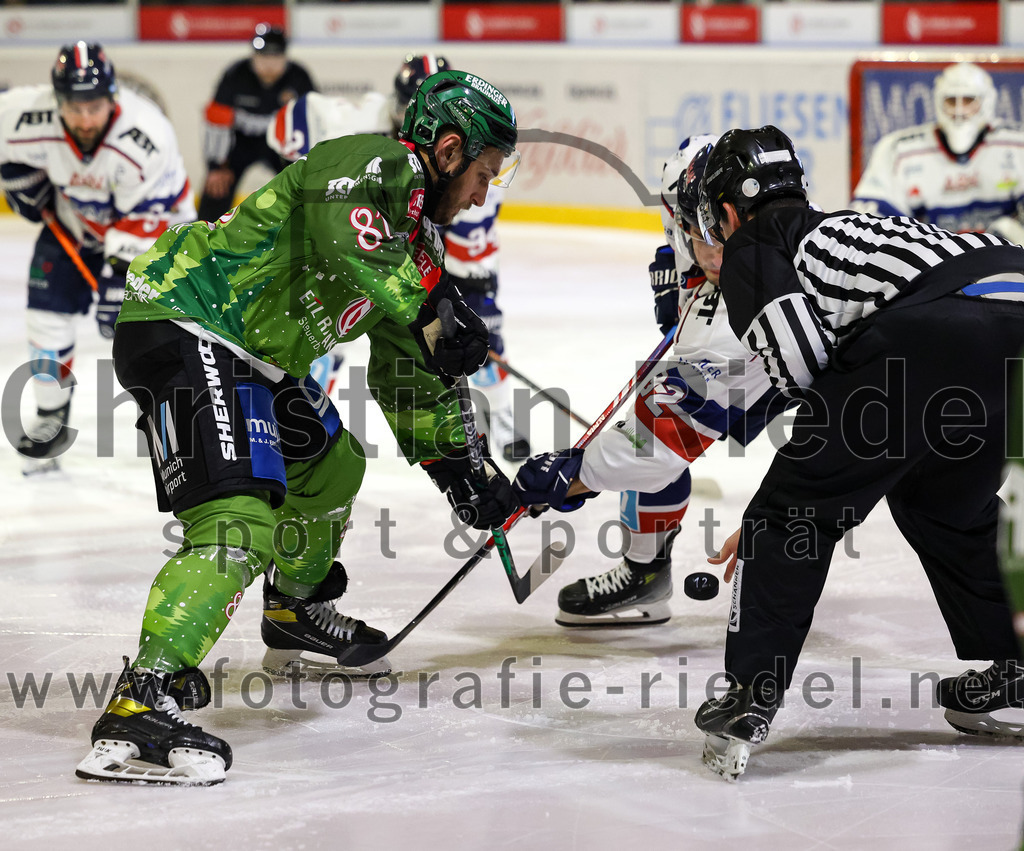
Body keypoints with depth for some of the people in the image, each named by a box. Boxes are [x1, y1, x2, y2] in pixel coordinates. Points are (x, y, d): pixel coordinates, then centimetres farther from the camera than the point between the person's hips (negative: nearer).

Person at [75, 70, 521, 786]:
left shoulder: (419, 240, 18)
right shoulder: (377, 165, -11)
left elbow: (410, 374, 27)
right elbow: (342, 238, -34)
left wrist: (457, 465, 25)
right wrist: (434, 311, -31)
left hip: (253, 356, 11)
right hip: (181, 330, -11)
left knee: (331, 464, 28)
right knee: (240, 521, -24)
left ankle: (296, 620, 50)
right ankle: (140, 704, -32)